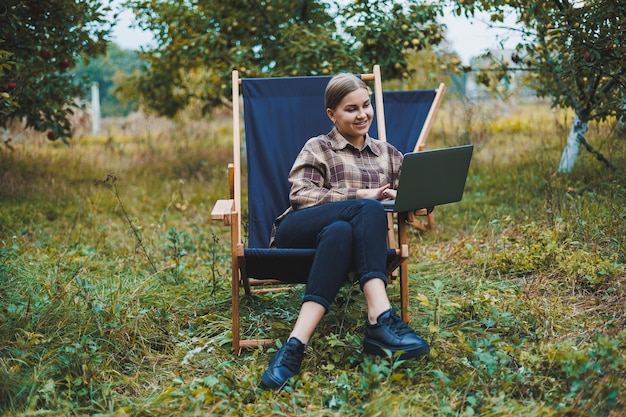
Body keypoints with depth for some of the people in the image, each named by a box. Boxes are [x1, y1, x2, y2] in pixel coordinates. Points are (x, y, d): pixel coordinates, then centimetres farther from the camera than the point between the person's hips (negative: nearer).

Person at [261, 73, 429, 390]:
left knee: (340, 232, -37)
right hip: (298, 232, -2)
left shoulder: (387, 154, 27)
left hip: (350, 235, 3)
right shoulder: (318, 148, 15)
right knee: (368, 209, -33)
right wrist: (363, 195, -12)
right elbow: (301, 195, -3)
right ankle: (381, 319, -48)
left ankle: (296, 344, -50)